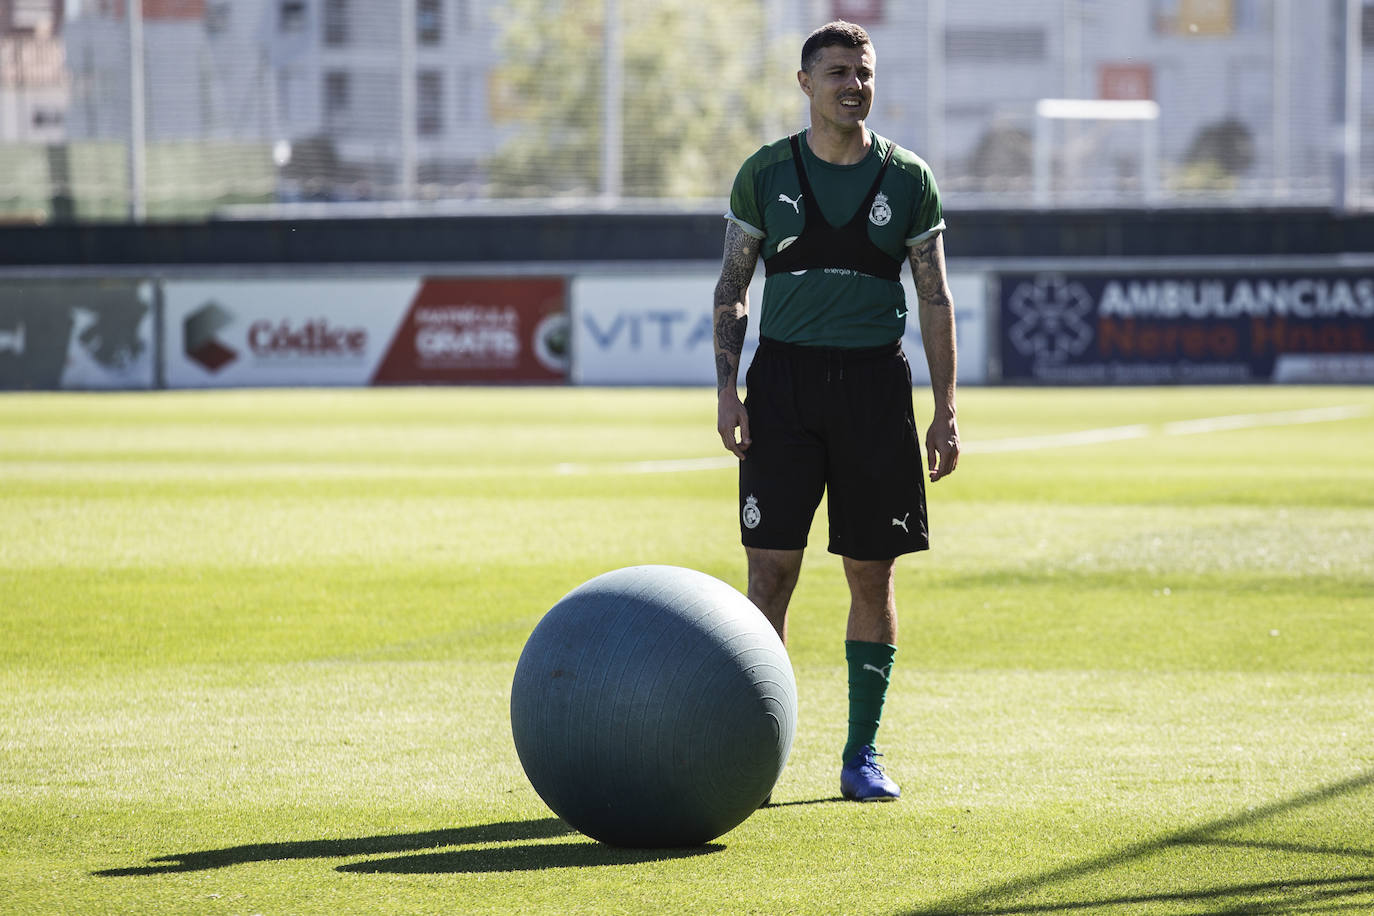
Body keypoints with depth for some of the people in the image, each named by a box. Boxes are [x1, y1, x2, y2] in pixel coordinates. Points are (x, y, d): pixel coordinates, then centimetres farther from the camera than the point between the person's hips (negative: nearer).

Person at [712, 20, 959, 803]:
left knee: (873, 575, 3)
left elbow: (936, 299, 8)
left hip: (875, 381, 1)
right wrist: (726, 386, -4)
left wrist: (947, 408, 1)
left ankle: (863, 754, 11)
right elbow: (732, 288, 8)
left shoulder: (907, 179, 6)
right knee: (771, 567, -6)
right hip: (784, 378, -1)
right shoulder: (767, 173, 5)